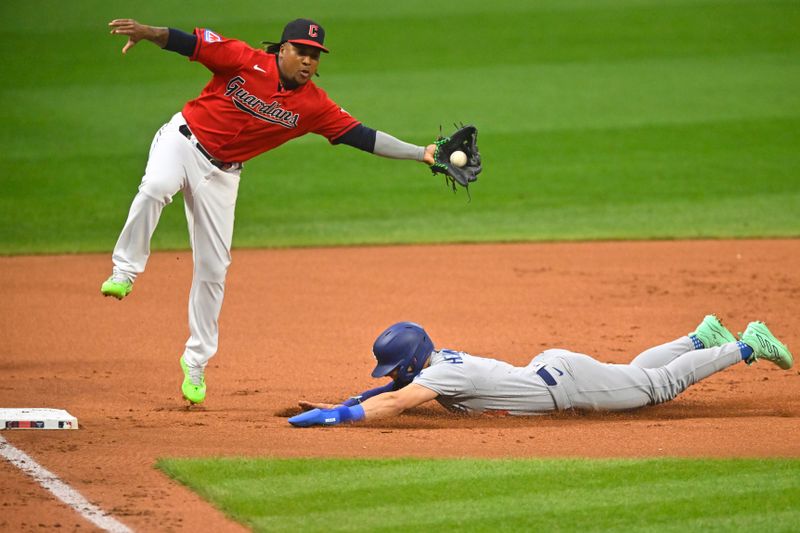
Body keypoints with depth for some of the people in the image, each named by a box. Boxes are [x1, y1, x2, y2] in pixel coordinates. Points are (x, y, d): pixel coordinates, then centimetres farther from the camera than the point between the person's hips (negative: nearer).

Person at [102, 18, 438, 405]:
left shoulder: (313, 106, -6)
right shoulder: (244, 61, -16)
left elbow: (361, 136, -6)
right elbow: (189, 42, -19)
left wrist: (420, 154, -12)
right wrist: (146, 32, -37)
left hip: (221, 174, 3)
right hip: (183, 141, -3)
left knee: (213, 269, 4)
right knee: (155, 188, -39)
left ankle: (196, 363, 18)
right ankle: (125, 272, -24)